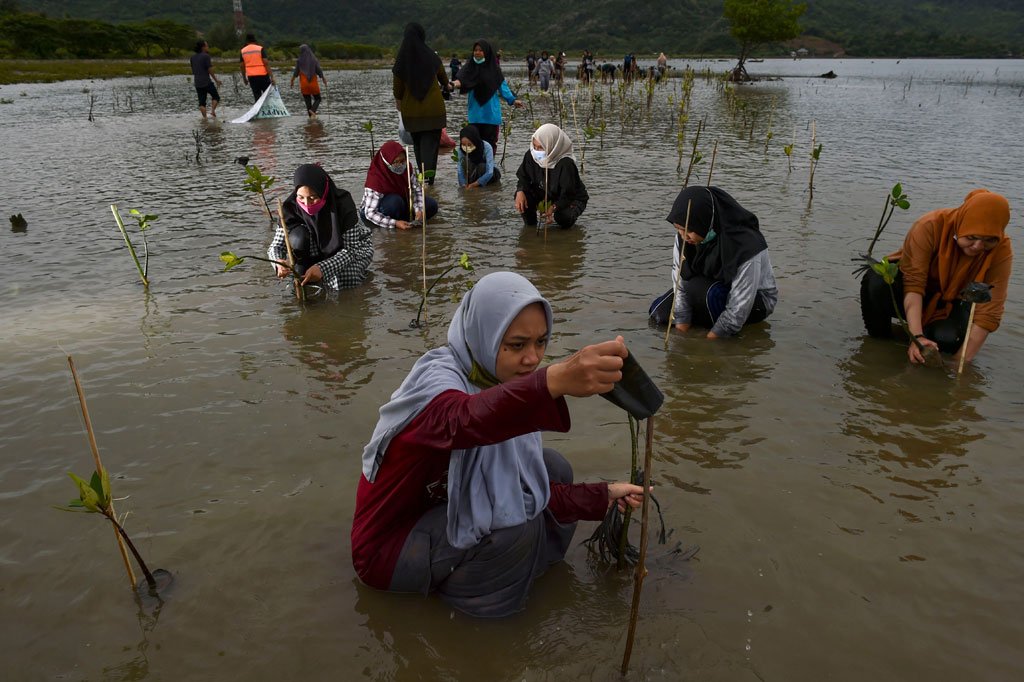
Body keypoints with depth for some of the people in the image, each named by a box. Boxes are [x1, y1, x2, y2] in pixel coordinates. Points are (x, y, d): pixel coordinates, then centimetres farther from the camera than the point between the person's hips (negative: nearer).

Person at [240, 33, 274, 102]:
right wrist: (271, 77, -14)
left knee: (257, 96, 5)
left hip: (251, 77, 3)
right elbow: (266, 63, -13)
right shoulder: (260, 48, -5)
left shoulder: (243, 51, 6)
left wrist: (244, 78, 20)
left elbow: (242, 66, 9)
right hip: (263, 75, -3)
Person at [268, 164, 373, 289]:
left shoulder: (343, 203, -32)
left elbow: (350, 249, -29)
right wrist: (279, 262, -43)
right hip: (318, 249, 2)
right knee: (297, 236, -29)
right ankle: (300, 279, -6)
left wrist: (322, 268, -44)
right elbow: (276, 245, -18)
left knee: (344, 279, -32)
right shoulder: (291, 207, -23)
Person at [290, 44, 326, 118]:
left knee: (308, 102, 10)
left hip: (304, 84, 1)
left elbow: (295, 73, -2)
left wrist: (292, 81, 10)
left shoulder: (299, 61, -4)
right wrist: (324, 79, 8)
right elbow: (319, 71, -7)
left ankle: (311, 116, 7)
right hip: (313, 84, -1)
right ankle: (312, 110, -14)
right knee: (317, 99, 14)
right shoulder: (314, 60, -6)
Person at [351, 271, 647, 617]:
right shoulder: (437, 377, -28)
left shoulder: (501, 381, -4)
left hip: (447, 512, 8)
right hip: (389, 545, -7)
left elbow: (532, 487, 1)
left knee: (553, 467, -1)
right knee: (514, 523, -29)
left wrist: (603, 496, -9)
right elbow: (463, 420, -56)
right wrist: (554, 381, -72)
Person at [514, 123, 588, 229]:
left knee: (563, 218, -36)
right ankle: (530, 226, 2)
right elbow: (524, 177, -6)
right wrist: (520, 191, -30)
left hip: (572, 198, -4)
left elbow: (568, 194, -30)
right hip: (545, 193, 4)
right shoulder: (531, 155, -17)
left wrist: (553, 207, -48)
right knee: (521, 195, -24)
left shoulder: (566, 164, -33)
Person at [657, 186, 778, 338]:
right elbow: (681, 284, -14)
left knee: (700, 289, -35)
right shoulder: (684, 237, -18)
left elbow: (738, 310, -31)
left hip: (756, 299, -6)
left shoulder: (745, 247, -36)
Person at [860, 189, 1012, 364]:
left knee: (948, 338, -33)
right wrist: (917, 336, -43)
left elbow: (989, 313, -24)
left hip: (951, 302, 2)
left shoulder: (1001, 252, -21)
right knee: (877, 280, -35)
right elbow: (913, 283, -33)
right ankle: (879, 338, -9)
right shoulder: (930, 226, -28)